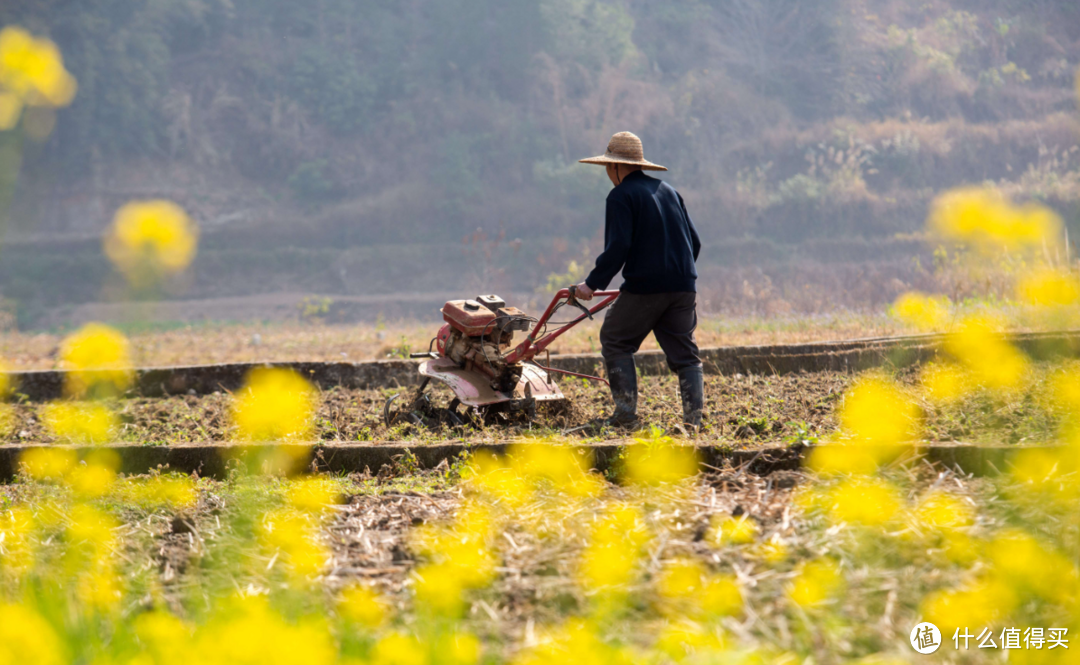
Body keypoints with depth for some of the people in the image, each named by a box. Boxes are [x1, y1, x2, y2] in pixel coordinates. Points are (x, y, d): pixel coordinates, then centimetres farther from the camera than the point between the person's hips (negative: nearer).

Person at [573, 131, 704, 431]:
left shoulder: (622, 196, -5)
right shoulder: (668, 191, 16)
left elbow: (617, 247, -15)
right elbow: (694, 241, 19)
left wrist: (593, 283, -10)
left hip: (645, 286, -6)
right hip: (683, 287, 6)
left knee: (615, 341, 9)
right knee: (684, 352, 10)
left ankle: (626, 412, 0)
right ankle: (694, 416, -1)